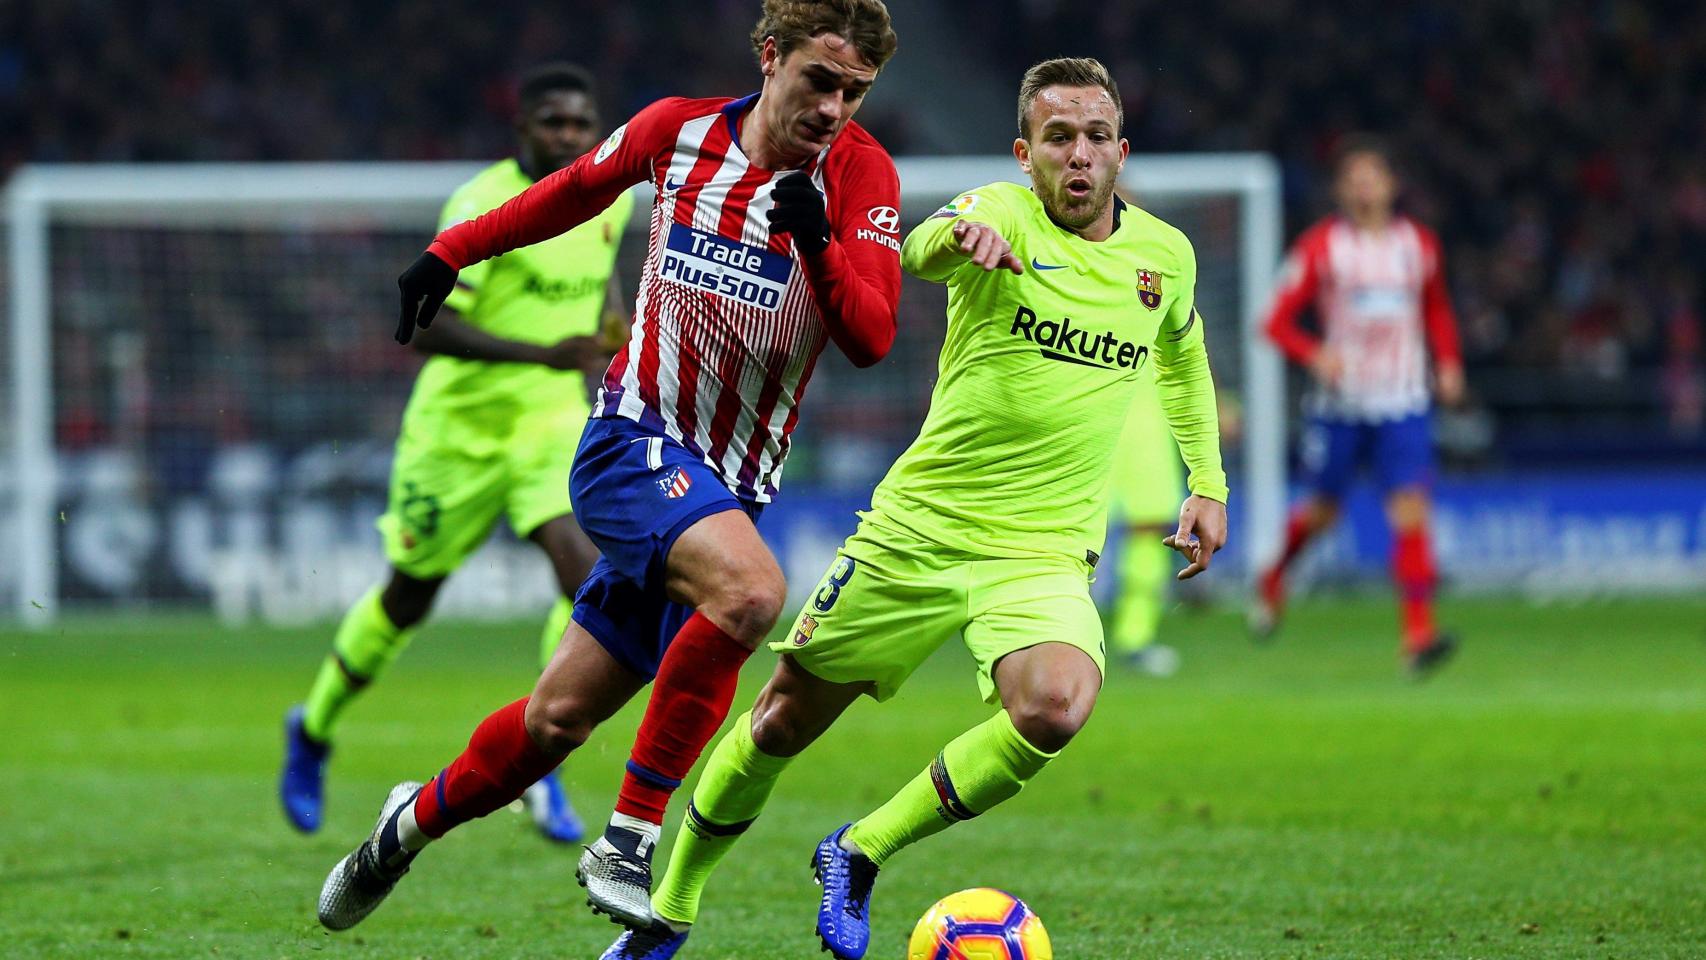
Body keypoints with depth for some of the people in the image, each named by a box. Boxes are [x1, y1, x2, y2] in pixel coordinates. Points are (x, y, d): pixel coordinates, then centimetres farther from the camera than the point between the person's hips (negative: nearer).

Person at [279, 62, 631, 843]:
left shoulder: (612, 196, 1)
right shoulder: (484, 206, -20)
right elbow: (426, 326, -29)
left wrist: (617, 322, 8)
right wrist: (543, 353, -37)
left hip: (554, 418, 4)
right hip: (460, 422, -4)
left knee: (584, 568, -21)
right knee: (409, 597, 11)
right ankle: (313, 732, 38)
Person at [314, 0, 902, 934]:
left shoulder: (860, 173, -7)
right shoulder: (678, 129, -4)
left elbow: (872, 338, -17)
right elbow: (576, 188, 17)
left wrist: (817, 242, -34)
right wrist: (449, 252, 20)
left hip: (726, 487, 3)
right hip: (633, 441, -2)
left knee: (558, 719, 6)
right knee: (751, 589, -32)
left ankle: (415, 822, 33)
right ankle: (630, 836, -20)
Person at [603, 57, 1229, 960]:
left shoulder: (1165, 255, 4)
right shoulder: (1002, 215, -10)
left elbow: (1182, 354, 28)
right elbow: (921, 249, -34)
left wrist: (1208, 483, 23)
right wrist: (962, 238, -57)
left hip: (1042, 555, 2)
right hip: (918, 528, -2)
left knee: (1055, 708, -29)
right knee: (786, 718, 8)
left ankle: (861, 854, -8)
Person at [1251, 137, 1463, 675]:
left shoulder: (1419, 245, 6)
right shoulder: (1320, 246, -4)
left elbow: (1437, 311, 22)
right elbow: (1278, 321, -4)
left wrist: (1449, 363, 6)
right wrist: (1314, 354, -22)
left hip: (1403, 403, 1)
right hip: (1339, 403, -1)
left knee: (1410, 510, -14)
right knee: (1323, 510, 11)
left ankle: (1418, 633, -17)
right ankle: (1273, 579, 43)